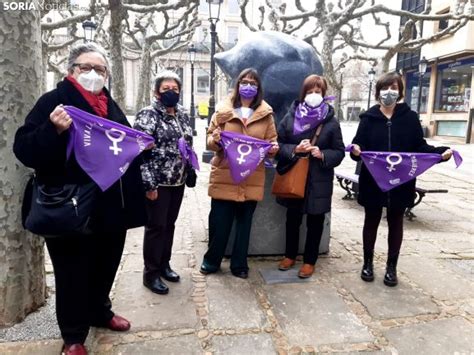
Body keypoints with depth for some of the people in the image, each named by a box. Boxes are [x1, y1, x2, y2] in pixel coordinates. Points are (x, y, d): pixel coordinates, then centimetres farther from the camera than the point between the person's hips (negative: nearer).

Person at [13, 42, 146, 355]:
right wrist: (53, 129, -30)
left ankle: (100, 312, 45)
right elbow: (24, 149, -14)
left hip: (112, 206, 6)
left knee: (106, 265, 21)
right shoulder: (54, 101, -6)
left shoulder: (111, 106, 14)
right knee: (73, 273, 9)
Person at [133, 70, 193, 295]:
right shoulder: (148, 115, -11)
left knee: (169, 224, 15)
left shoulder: (182, 115, 11)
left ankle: (164, 264, 31)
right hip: (157, 182, -7)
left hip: (178, 181, 7)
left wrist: (189, 174, 15)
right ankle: (151, 273, 16)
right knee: (155, 226, 2)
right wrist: (149, 184, -20)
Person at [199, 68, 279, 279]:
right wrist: (215, 140, -18)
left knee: (244, 222, 12)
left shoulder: (266, 114, 6)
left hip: (251, 179, 1)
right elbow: (210, 139, 4)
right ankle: (212, 260, 28)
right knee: (219, 221, 6)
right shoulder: (223, 110, 2)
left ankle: (239, 264, 28)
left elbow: (272, 142, 8)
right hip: (224, 176, -1)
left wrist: (273, 148, -14)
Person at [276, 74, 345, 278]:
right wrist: (295, 149, -17)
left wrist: (322, 155, -19)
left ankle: (309, 261, 27)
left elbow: (339, 152, 0)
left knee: (315, 222, 10)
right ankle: (290, 255, 34)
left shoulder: (331, 121, -2)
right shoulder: (291, 117, 0)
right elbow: (278, 144, 0)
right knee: (292, 219, 15)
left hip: (319, 180, -1)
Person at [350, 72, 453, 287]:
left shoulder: (410, 117, 2)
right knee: (371, 221, 12)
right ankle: (368, 263, 29)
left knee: (396, 224, 12)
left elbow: (420, 147, 1)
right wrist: (356, 151, -28)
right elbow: (359, 146, -6)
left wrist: (441, 153, -15)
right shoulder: (369, 118, 0)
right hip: (372, 182, -1)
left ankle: (392, 267, 28)